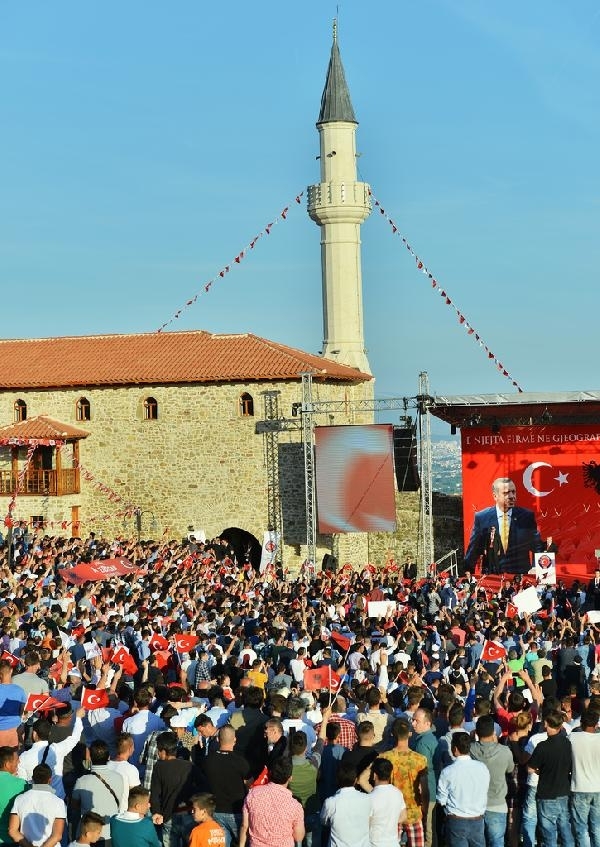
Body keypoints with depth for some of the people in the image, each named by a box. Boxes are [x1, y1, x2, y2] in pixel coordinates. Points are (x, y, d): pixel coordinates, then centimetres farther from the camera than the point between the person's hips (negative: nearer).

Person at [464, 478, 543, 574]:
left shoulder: (527, 516, 5)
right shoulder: (481, 518, 3)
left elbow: (537, 546, 12)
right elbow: (473, 550, 9)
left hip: (520, 576, 0)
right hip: (491, 576, 0)